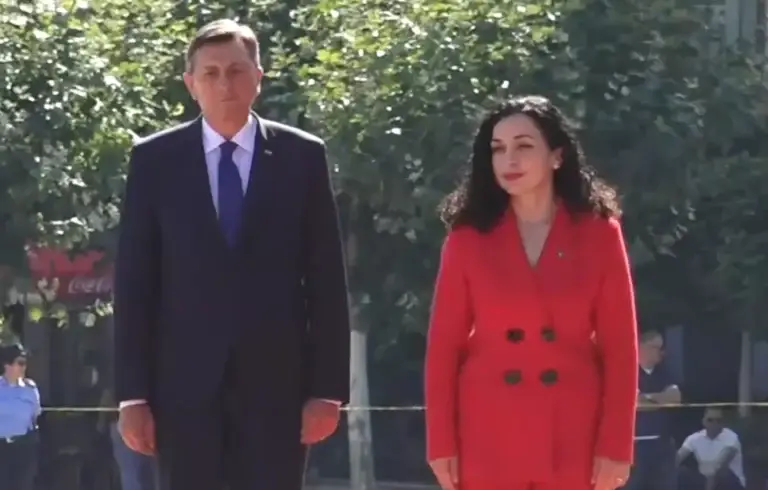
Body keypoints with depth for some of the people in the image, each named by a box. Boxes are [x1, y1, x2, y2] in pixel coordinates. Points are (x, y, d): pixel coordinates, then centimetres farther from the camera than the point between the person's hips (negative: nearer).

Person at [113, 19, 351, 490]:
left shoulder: (302, 156, 4)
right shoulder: (155, 160, 5)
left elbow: (327, 279, 3)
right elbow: (135, 282, 4)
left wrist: (328, 387, -3)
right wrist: (133, 392, -3)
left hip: (276, 381, 0)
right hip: (185, 382, 0)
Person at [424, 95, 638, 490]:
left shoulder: (598, 233, 2)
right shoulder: (469, 238, 4)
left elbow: (620, 345, 1)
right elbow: (444, 344, 4)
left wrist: (615, 444, -5)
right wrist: (442, 441, -3)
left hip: (572, 439, 0)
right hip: (489, 438, 0)